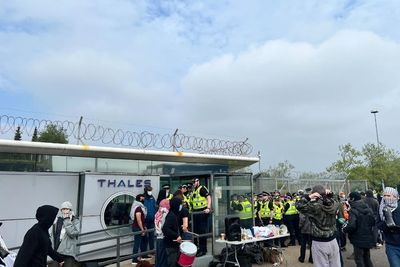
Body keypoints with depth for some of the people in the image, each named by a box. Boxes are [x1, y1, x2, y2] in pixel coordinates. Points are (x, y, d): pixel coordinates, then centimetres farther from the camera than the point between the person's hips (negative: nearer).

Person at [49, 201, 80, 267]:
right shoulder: (57, 220, 9)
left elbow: (73, 233, -16)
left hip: (69, 252, -3)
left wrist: (67, 220, -12)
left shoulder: (75, 221, 1)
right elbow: (52, 235, 14)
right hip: (57, 251, 3)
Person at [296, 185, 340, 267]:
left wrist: (308, 197, -17)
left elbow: (298, 205, -13)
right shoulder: (334, 204, -5)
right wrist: (330, 194, 3)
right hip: (333, 241, 5)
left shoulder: (314, 206, -21)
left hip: (319, 243, -5)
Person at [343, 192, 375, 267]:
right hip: (368, 238, 7)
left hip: (358, 239, -7)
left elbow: (351, 226, -28)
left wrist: (344, 229, -9)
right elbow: (373, 222, 12)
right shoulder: (368, 208, 2)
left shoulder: (353, 211, -20)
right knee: (367, 258, 22)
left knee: (359, 259, 5)